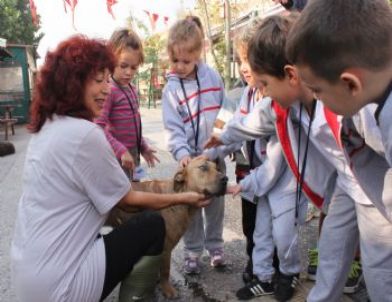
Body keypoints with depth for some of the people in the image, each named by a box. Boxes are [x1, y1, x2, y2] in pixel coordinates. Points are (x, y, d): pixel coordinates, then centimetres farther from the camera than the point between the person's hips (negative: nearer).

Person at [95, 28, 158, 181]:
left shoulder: (132, 90, 10)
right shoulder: (109, 90, -17)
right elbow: (98, 128, -23)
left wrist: (143, 147, 18)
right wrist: (120, 151, -25)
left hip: (132, 155, 9)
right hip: (117, 158, -9)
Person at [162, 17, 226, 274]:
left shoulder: (212, 76, -2)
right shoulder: (171, 89, -7)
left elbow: (225, 110, 7)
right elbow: (173, 127, -10)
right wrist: (181, 152, -25)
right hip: (191, 155, -2)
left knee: (215, 201, 13)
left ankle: (215, 245, 30)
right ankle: (193, 251, 21)